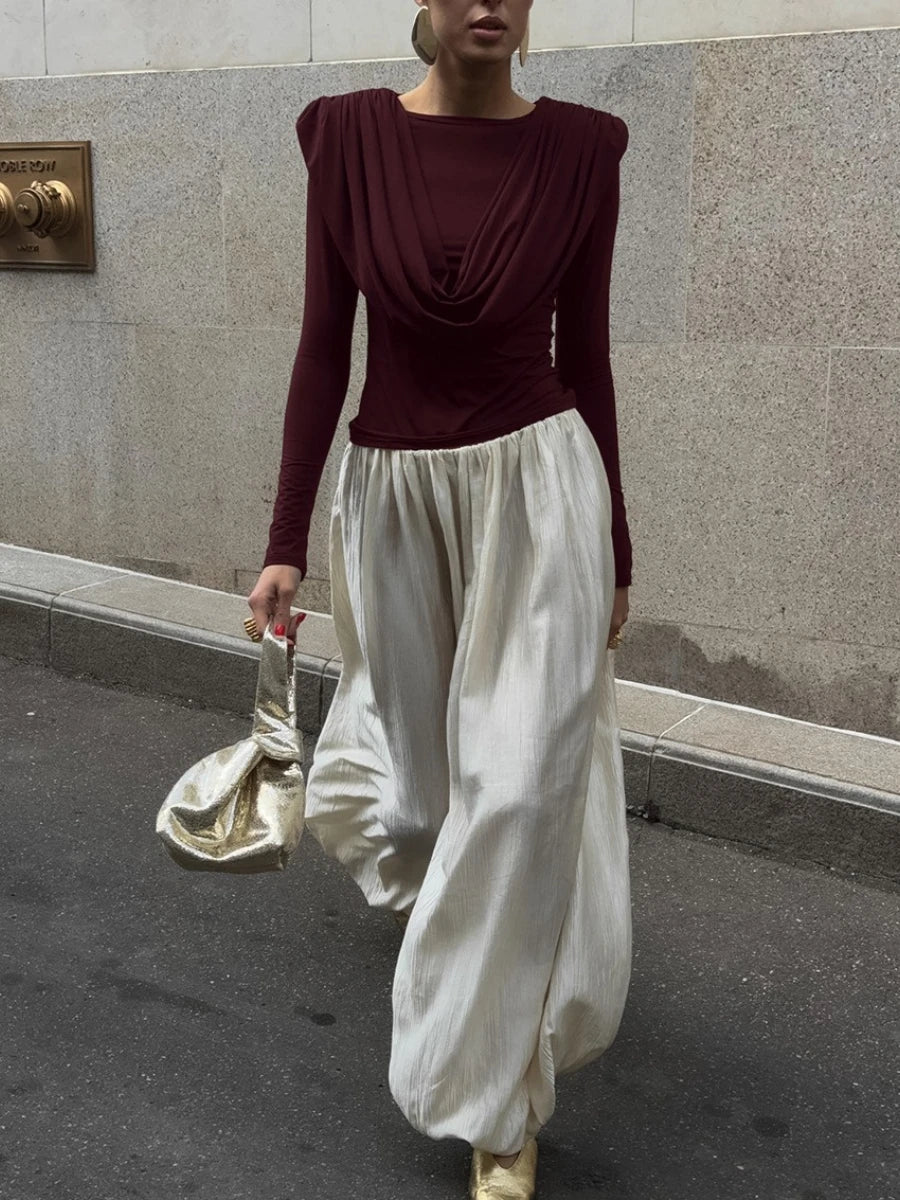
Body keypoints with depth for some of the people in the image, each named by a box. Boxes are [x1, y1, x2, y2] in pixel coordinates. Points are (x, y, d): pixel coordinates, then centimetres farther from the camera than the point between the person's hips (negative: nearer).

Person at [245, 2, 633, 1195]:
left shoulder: (579, 148, -4)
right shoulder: (350, 134, -3)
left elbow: (587, 355, 2)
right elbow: (324, 345, -2)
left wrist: (614, 547, 6)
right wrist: (286, 541, -5)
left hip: (537, 486, -1)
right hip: (393, 492, 2)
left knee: (519, 785, -3)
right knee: (408, 766, 17)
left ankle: (499, 1104, 14)